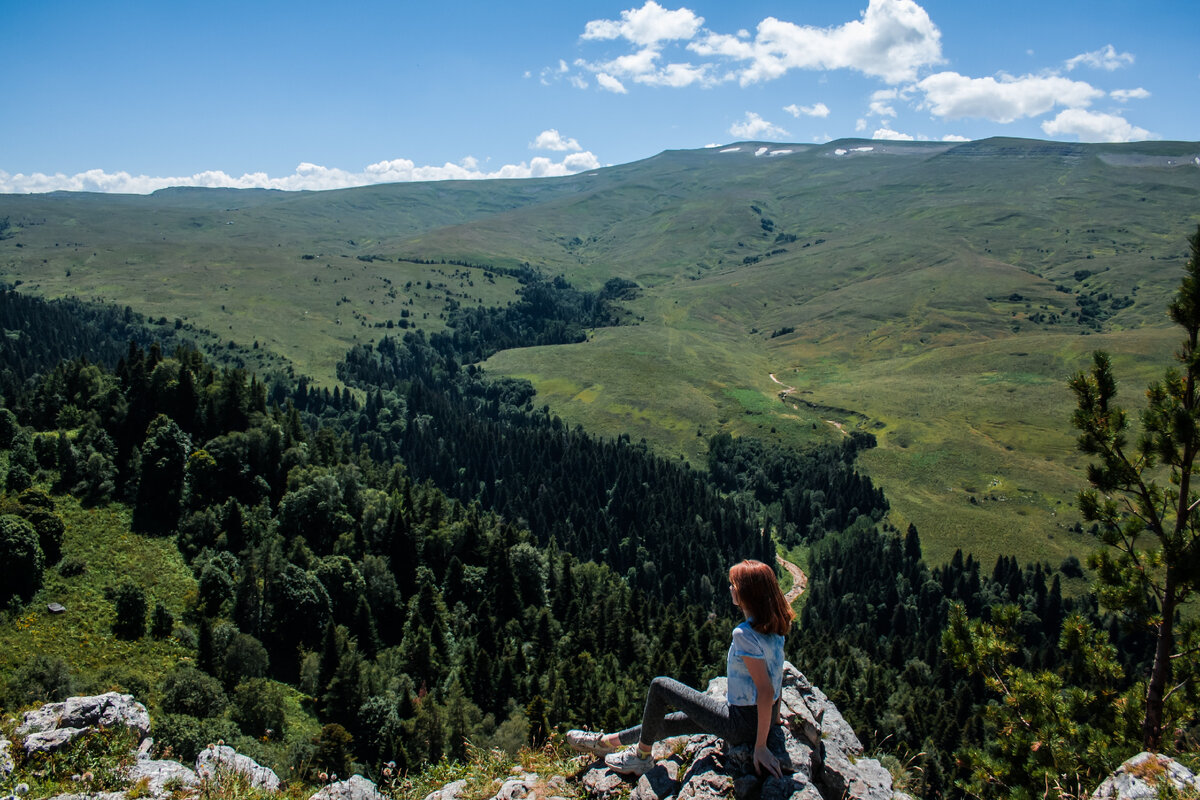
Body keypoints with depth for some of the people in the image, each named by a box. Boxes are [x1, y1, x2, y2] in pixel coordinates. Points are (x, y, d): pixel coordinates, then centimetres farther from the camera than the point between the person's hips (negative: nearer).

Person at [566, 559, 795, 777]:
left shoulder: (744, 634, -25)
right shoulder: (773, 627, 2)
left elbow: (766, 691, -27)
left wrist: (760, 746, -22)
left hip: (742, 724, -9)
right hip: (762, 718, 9)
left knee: (659, 686, 1)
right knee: (673, 721, 21)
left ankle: (642, 755, 19)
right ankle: (606, 742, 35)